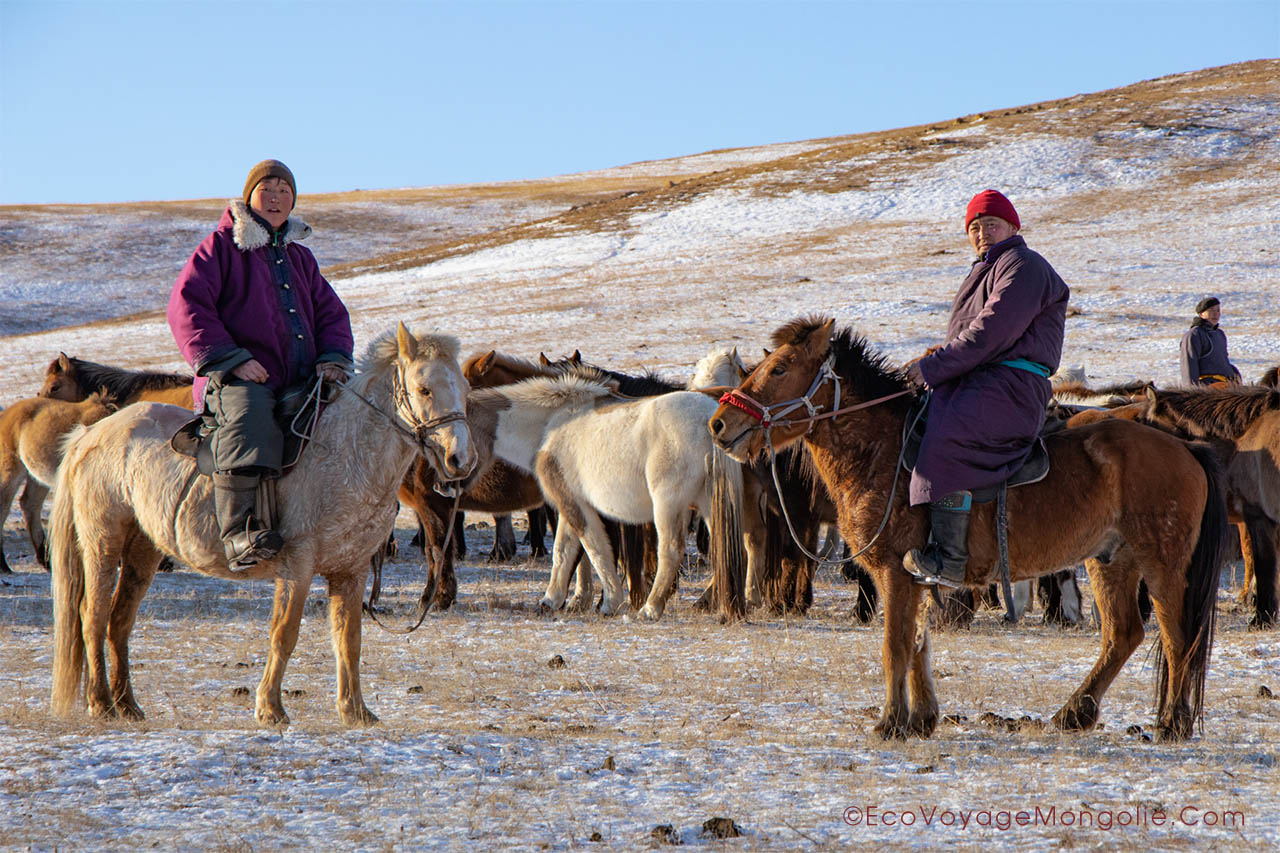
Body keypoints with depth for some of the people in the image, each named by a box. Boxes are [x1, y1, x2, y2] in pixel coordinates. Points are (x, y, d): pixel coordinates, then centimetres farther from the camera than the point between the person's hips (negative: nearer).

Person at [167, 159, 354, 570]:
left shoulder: (300, 258, 26)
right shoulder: (222, 246, 7)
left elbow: (331, 313, 27)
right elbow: (187, 305, -4)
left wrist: (332, 359, 4)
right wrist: (230, 360, -15)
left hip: (299, 383, 6)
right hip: (239, 381, -6)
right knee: (249, 414, -38)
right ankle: (238, 528, -46)